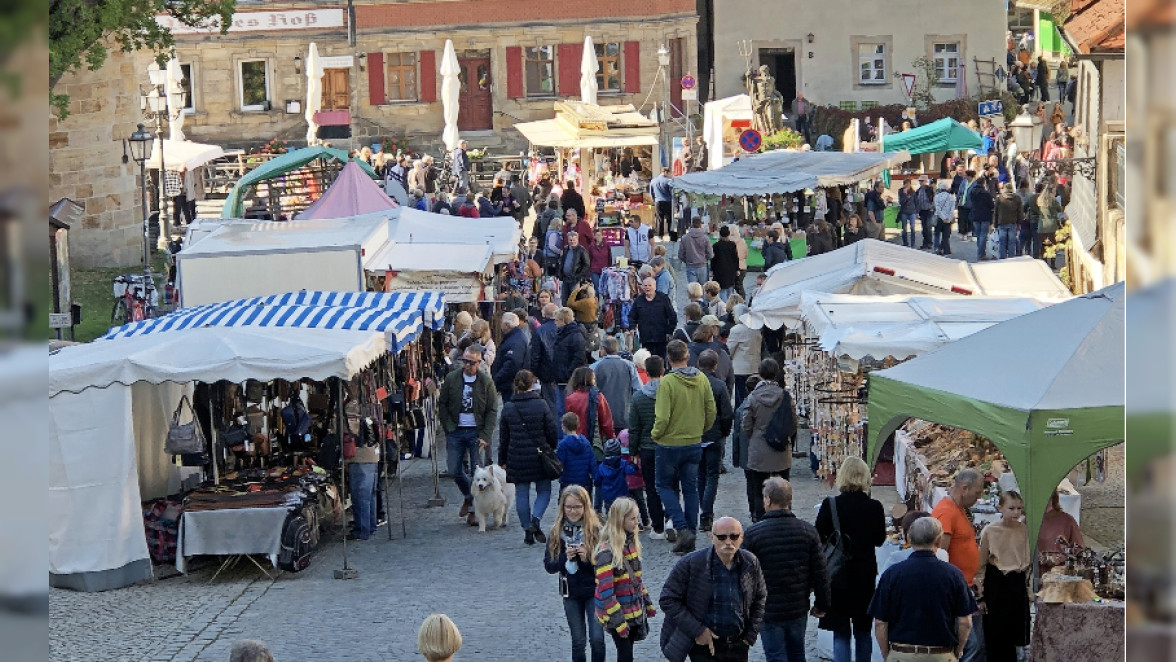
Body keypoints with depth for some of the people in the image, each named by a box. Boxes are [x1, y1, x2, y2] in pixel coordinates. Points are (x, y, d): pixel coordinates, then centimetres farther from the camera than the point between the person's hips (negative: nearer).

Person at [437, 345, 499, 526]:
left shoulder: (486, 382, -2)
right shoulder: (451, 379, 1)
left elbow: (492, 411, -1)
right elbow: (442, 405, 8)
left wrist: (485, 436, -9)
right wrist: (448, 429, -2)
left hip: (477, 431, -2)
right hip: (456, 431, 2)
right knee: (454, 470, 1)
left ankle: (473, 510, 7)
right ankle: (468, 496, 29)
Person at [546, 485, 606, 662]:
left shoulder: (596, 531, -9)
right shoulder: (556, 533, -1)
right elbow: (548, 566, 0)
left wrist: (588, 558, -23)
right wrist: (565, 558, -17)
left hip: (594, 591, -2)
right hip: (570, 594, 2)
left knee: (597, 639, -9)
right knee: (578, 641, 10)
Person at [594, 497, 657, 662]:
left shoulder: (631, 544, 7)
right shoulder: (607, 551, -20)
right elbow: (605, 591, -22)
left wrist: (647, 604, 17)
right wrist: (618, 621, -21)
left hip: (635, 612, 8)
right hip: (617, 614, -8)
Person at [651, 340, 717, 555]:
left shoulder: (667, 382, -20)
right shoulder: (702, 379, -4)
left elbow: (662, 418, -22)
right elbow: (711, 412, 2)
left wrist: (655, 434, -3)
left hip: (670, 445, -5)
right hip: (694, 444, 5)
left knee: (665, 486, 11)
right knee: (691, 489, 14)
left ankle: (682, 529, -5)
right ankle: (691, 534, 15)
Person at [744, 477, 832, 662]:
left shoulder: (753, 533, -13)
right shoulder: (808, 531, -4)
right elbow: (820, 573, 0)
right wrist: (821, 605, 11)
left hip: (768, 611, -3)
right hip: (798, 609, 3)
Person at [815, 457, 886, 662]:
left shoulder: (830, 505, -14)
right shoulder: (874, 507, -7)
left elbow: (818, 540, -8)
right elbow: (879, 539, 6)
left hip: (838, 577, -2)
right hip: (865, 576, 2)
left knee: (841, 634, 2)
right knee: (863, 632, 17)